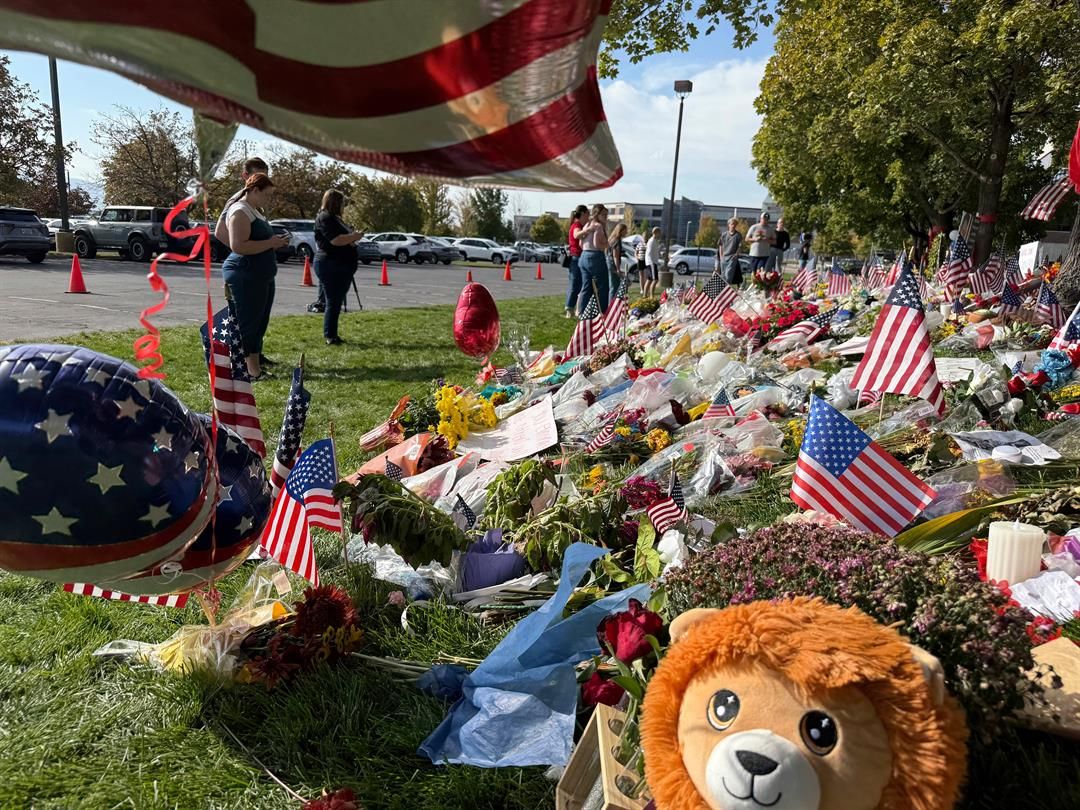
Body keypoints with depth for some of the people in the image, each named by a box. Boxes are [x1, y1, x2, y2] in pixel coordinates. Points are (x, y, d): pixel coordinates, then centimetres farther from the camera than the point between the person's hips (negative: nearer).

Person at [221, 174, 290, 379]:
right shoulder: (240, 211, -12)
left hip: (262, 277, 10)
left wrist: (275, 243, 15)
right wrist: (270, 243, -19)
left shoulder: (254, 211, 19)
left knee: (260, 323, 11)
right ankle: (250, 370, -6)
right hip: (245, 277, -10)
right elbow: (238, 246, -23)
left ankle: (255, 364, 16)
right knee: (247, 323, -8)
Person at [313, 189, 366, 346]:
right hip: (330, 266, -10)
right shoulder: (324, 218, -13)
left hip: (341, 267, 10)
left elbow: (343, 237, 26)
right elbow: (336, 240, -24)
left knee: (337, 302, 12)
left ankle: (332, 335, 19)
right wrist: (354, 236, -11)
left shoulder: (334, 218, 18)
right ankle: (330, 337, -1)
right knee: (333, 302, -7)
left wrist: (353, 237, 7)